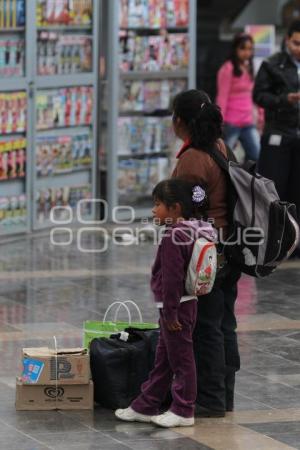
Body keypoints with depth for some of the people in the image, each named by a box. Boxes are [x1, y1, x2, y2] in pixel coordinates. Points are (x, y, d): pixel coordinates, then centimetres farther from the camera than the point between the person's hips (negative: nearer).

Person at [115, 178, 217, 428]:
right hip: (186, 303, 10)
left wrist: (170, 312, -18)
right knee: (163, 360, 16)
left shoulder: (173, 237, -21)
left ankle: (183, 412, 10)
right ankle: (146, 406, 25)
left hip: (177, 306, -10)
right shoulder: (192, 232, 9)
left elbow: (172, 278, -22)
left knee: (181, 358, 1)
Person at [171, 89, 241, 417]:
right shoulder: (221, 149, 8)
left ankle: (210, 400, 6)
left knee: (206, 328, -1)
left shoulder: (192, 160, -19)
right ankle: (224, 396, 23)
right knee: (225, 325, 14)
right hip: (229, 251, 9)